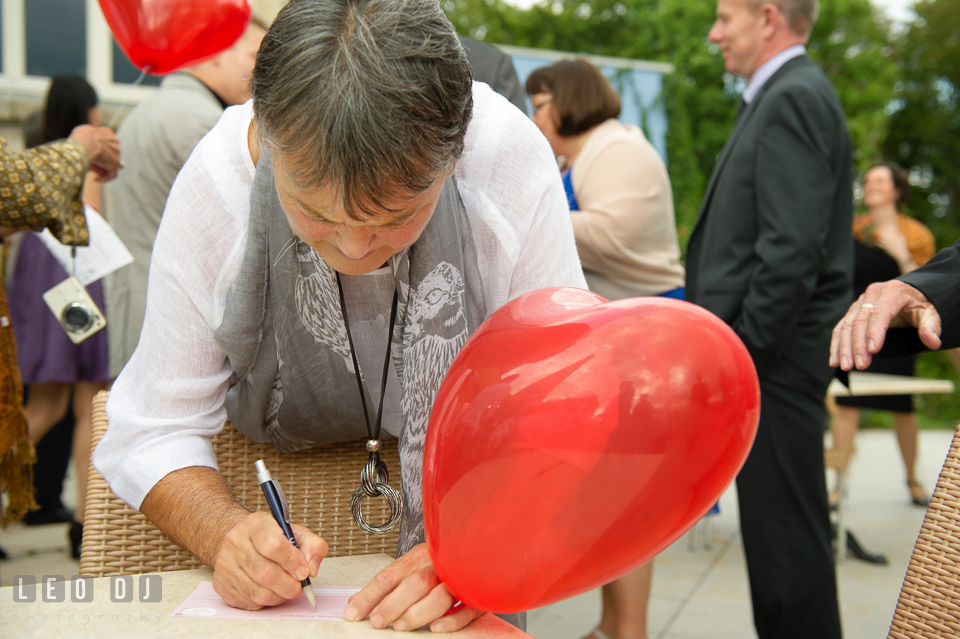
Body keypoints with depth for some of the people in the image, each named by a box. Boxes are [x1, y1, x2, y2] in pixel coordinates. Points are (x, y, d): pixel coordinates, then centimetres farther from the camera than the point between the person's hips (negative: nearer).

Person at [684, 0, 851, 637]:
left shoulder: (795, 97, -13)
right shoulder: (783, 96, 19)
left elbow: (794, 248, -22)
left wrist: (746, 347, -17)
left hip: (776, 354, -10)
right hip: (767, 352, 10)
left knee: (786, 529, -2)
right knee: (775, 520, 17)